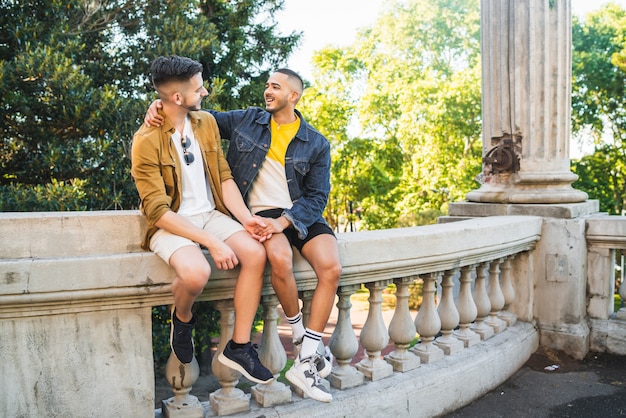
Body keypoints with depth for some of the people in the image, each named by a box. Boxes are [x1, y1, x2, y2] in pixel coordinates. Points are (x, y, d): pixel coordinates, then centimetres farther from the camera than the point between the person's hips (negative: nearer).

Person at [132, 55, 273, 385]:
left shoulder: (206, 122, 3)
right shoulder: (146, 141, -16)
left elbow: (224, 177, 5)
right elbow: (159, 211, -19)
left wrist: (246, 218, -12)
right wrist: (211, 242, -25)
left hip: (210, 214, 6)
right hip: (169, 224, -5)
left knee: (255, 253, -20)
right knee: (196, 271, -35)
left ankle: (238, 347, -8)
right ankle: (182, 319, 3)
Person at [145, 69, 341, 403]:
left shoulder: (317, 144, 6)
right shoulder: (247, 121, 9)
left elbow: (317, 196, 1)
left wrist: (284, 221, -16)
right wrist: (160, 105, -4)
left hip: (301, 214, 2)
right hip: (261, 212, -1)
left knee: (331, 267, -25)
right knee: (280, 258, -35)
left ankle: (306, 361, -17)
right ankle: (301, 335, -7)